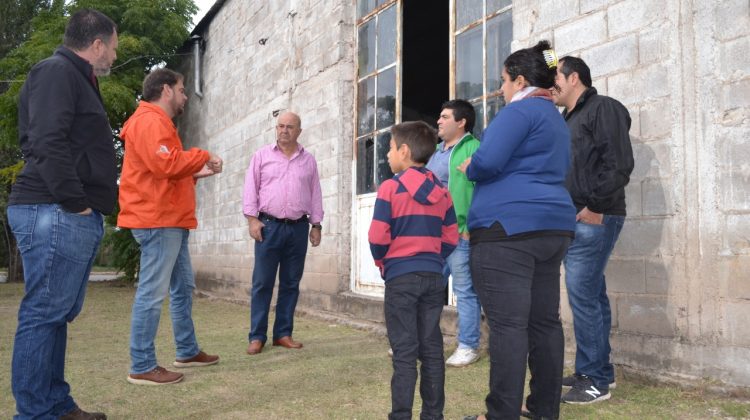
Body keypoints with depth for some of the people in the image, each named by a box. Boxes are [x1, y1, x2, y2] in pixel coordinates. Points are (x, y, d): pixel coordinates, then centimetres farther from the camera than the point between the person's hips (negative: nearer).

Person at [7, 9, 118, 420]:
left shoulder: (76, 78, 24)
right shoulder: (56, 71, -7)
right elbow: (48, 143, -20)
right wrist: (75, 202, -19)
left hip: (71, 215, 10)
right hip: (56, 214, -10)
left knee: (57, 314, 12)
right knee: (43, 314, -6)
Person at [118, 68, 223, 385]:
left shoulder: (158, 122, 23)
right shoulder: (150, 121, -11)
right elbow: (165, 165, -25)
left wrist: (197, 173, 15)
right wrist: (202, 156, -12)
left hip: (170, 220, 11)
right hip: (158, 221, -11)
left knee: (183, 287, 17)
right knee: (153, 293, -8)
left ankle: (187, 351, 27)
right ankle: (142, 367, -2)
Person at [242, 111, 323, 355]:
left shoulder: (308, 160, 12)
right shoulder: (262, 156, 6)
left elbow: (315, 194, 12)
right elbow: (251, 188, 2)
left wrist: (316, 225, 8)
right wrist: (252, 218, -7)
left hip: (298, 227, 2)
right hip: (269, 225, -2)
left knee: (291, 283, 6)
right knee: (262, 283, -2)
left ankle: (283, 334, 14)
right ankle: (257, 336, 4)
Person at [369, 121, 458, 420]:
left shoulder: (390, 188, -9)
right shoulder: (442, 192, 7)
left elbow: (378, 238, -10)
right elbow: (451, 239, 7)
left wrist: (382, 261, 8)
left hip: (401, 276, -5)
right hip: (434, 276, 5)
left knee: (404, 351, 0)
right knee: (432, 348, 11)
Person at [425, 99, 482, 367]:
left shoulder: (473, 149, -8)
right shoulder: (436, 151, 19)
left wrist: (471, 227, -20)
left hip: (460, 232, -9)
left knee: (465, 291, 0)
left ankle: (468, 347, 10)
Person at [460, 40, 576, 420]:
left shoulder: (520, 110, -7)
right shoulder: (556, 119, 23)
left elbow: (487, 162, -19)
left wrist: (469, 168, 3)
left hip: (509, 227, -10)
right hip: (553, 224, 10)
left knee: (507, 325, -8)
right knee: (544, 321, 11)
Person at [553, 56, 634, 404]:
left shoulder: (603, 108, -5)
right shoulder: (567, 120, 22)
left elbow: (619, 163, -16)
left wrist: (596, 206, -19)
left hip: (594, 219, -9)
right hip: (573, 219, 9)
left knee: (582, 294, -10)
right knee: (592, 295, 11)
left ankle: (595, 380, -1)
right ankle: (598, 372, 18)